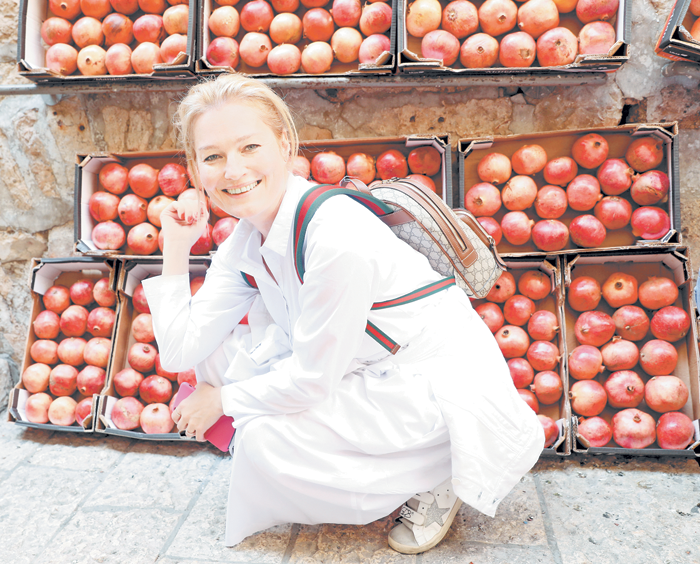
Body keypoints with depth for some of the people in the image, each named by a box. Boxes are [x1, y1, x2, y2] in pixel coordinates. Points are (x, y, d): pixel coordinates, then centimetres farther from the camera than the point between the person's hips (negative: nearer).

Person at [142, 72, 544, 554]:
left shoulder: (337, 235, -29)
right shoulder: (245, 243, -3)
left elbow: (310, 379, -21)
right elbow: (181, 352, -2)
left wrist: (223, 400, -5)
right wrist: (176, 248, -6)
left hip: (448, 387, -8)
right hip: (364, 374, 8)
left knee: (266, 439, -21)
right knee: (220, 353, -2)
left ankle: (433, 477, 0)